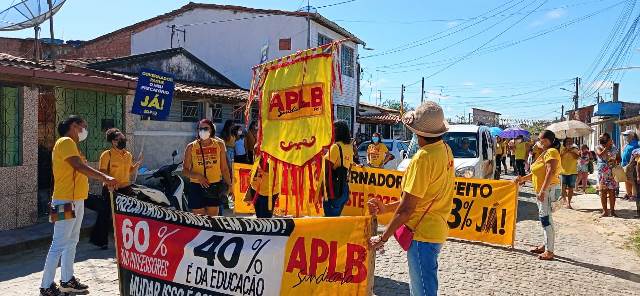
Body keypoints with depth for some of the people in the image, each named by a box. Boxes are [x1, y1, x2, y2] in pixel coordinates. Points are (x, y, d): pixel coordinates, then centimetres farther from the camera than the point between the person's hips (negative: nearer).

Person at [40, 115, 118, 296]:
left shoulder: (72, 144, 19)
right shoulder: (65, 142, -11)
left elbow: (83, 169, 18)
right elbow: (80, 166, -23)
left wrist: (103, 179, 12)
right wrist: (104, 177, -25)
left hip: (76, 200, 11)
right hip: (66, 201, -11)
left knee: (71, 242, 15)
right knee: (59, 244, -7)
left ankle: (67, 280, 24)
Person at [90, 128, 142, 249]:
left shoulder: (128, 155, 10)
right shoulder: (107, 154, -9)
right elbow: (102, 172, -13)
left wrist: (138, 163, 4)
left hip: (126, 189, 6)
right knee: (105, 216, 1)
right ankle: (101, 241, 13)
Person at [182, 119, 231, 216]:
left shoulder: (219, 145, 4)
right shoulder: (191, 147, 1)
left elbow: (224, 168, 8)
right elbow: (185, 170, 2)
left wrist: (229, 185, 2)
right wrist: (198, 176, -16)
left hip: (215, 187, 1)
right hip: (196, 186, -1)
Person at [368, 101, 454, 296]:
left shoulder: (423, 158, -22)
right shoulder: (445, 150, 5)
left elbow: (407, 208, -20)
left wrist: (383, 238, -10)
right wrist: (386, 208, 10)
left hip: (423, 234, -10)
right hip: (436, 230, 10)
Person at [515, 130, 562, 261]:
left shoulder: (551, 152, -13)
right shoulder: (545, 153, 19)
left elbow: (551, 172, -24)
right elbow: (537, 173, 24)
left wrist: (543, 191, -28)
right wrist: (523, 178, 15)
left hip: (549, 190, -11)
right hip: (542, 191, 11)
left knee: (546, 218, -10)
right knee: (545, 218, 16)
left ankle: (549, 251, -7)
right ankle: (546, 245, 27)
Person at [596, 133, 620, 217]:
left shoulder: (613, 147, 8)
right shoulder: (598, 148, 2)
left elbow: (618, 158, 15)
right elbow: (600, 155, -19)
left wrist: (615, 162, -5)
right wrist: (607, 146, -16)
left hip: (612, 172, 1)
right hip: (602, 173, -1)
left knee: (612, 191, -2)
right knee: (603, 191, 1)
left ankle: (612, 211, 4)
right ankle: (605, 211, 7)